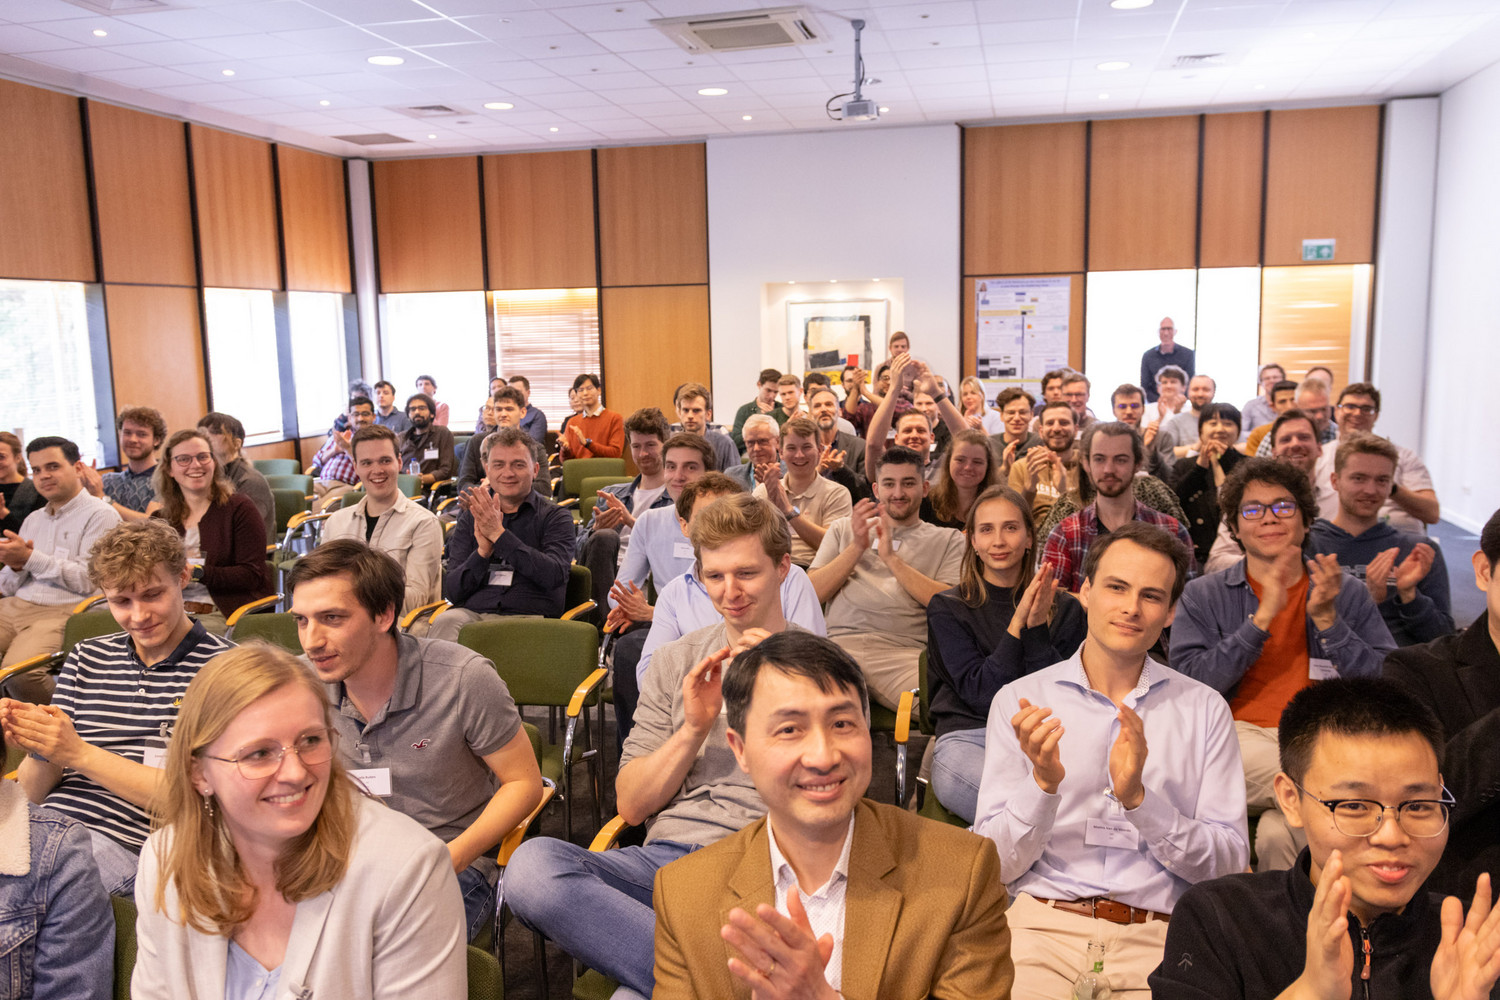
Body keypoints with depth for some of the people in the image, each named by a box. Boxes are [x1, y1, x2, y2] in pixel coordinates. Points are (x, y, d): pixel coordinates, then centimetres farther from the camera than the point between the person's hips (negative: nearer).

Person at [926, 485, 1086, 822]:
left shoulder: (1064, 609, 13)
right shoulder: (946, 608, 8)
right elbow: (980, 693, -4)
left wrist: (1038, 628, -10)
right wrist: (1018, 623, -12)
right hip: (968, 739, -2)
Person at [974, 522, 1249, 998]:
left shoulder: (1204, 708, 10)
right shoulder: (1019, 700, 5)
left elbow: (1229, 862, 3)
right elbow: (994, 864, 2)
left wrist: (1139, 798, -13)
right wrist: (1044, 782, -16)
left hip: (1158, 940, 1)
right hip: (1044, 927, -1)